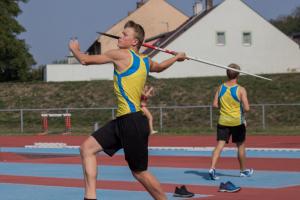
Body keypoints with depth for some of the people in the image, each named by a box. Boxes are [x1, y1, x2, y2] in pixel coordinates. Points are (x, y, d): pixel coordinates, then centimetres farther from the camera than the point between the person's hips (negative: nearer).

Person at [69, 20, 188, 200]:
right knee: (87, 148, 2)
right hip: (122, 120, 9)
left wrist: (74, 48, 17)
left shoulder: (121, 55, -9)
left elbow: (85, 60, -3)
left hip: (133, 121, -9)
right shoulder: (146, 61, 14)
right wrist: (177, 57, 58)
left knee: (139, 172, 1)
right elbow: (159, 67, 38)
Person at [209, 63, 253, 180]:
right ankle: (243, 171, 28)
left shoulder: (220, 88, 0)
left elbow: (215, 105, 0)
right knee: (240, 146, 15)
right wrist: (247, 109, 8)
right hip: (237, 122, -2)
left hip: (223, 122, 2)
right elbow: (247, 108, -15)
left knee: (220, 145, -4)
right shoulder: (241, 90, -11)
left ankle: (212, 168, -23)